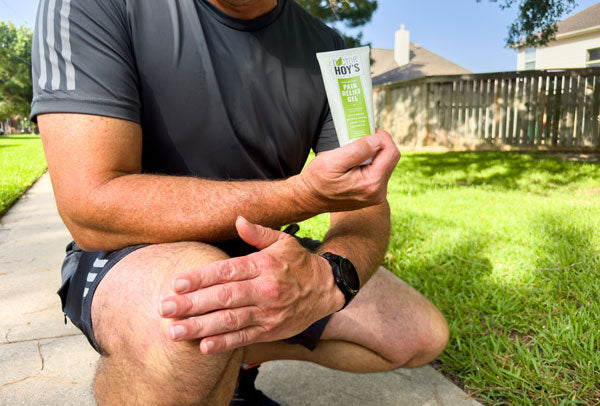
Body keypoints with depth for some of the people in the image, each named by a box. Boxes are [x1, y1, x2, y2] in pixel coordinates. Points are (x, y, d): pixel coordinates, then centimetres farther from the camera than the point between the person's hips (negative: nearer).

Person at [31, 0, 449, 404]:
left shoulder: (325, 49, -5)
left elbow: (367, 207, -9)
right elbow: (91, 209, -26)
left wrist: (328, 274, -33)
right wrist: (307, 194, -33)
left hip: (262, 256, 5)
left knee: (423, 334, 0)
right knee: (189, 324, -39)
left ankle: (239, 355, 10)